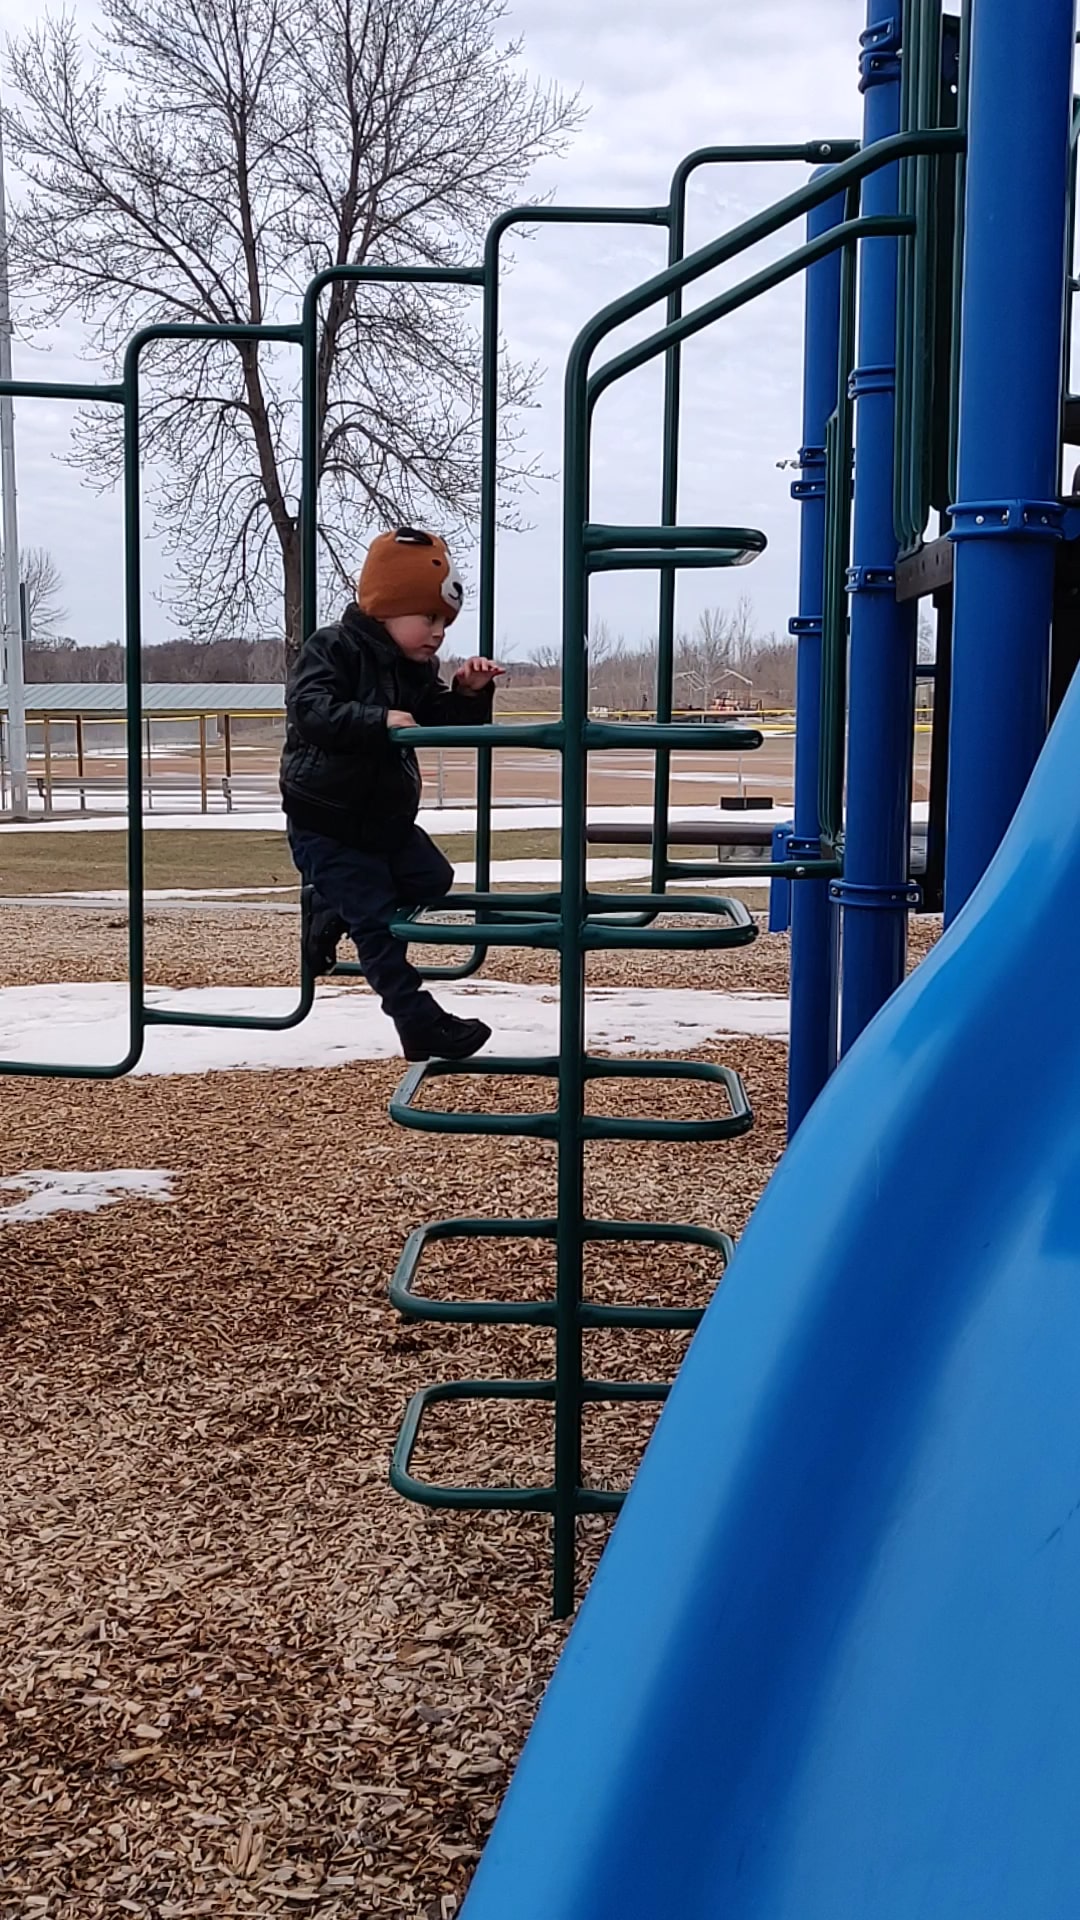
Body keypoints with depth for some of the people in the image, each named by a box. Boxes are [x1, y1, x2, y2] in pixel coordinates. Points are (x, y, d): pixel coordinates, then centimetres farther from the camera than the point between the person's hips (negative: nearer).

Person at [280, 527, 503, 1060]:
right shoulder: (331, 649, -17)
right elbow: (311, 711, -31)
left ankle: (329, 906, 29)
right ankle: (423, 1027, -4)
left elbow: (448, 724, 11)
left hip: (387, 821, 8)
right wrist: (379, 720, -41)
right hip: (327, 826, -8)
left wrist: (470, 694, -9)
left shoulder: (415, 671, 7)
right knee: (380, 923, -8)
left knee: (432, 880, 18)